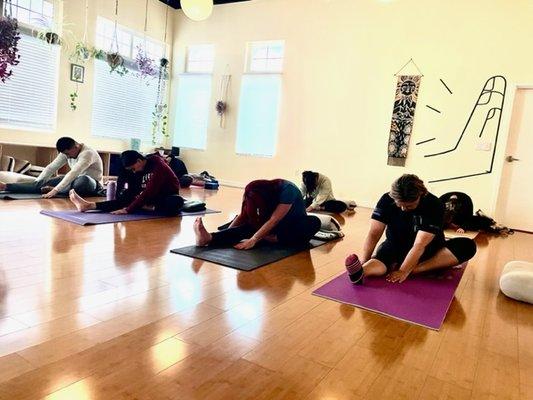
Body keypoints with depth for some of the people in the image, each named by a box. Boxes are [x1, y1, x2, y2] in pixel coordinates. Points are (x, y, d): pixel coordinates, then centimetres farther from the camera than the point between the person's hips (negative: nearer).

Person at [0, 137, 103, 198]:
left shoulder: (87, 153, -25)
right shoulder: (67, 152, 1)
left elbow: (73, 173, -35)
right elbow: (51, 168, 2)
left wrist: (55, 190, -41)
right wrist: (36, 185, -7)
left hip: (92, 184, -7)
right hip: (75, 180, 7)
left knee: (84, 180, -43)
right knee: (43, 183, -12)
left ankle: (53, 189, -23)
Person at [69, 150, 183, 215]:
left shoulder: (158, 166, -26)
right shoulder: (138, 169, 0)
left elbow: (149, 192, -34)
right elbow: (132, 192, -2)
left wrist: (128, 209, -38)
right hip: (152, 197, 7)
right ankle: (89, 205, -19)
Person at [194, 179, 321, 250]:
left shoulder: (287, 190, -30)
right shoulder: (258, 192, -13)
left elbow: (273, 220, -36)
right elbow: (243, 216, -15)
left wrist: (253, 240, -43)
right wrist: (225, 236, -26)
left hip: (296, 226, -3)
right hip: (279, 226, 3)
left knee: (313, 222, -38)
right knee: (252, 224, -27)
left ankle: (273, 238, -41)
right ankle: (210, 238, -45)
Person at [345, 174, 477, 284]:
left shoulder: (434, 206, -23)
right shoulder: (386, 200, -16)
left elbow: (420, 245, -30)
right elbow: (374, 234, -20)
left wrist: (403, 271, -38)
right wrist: (363, 262, -33)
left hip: (427, 251, 0)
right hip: (395, 246, 0)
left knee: (468, 246, -26)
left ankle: (416, 269, -40)